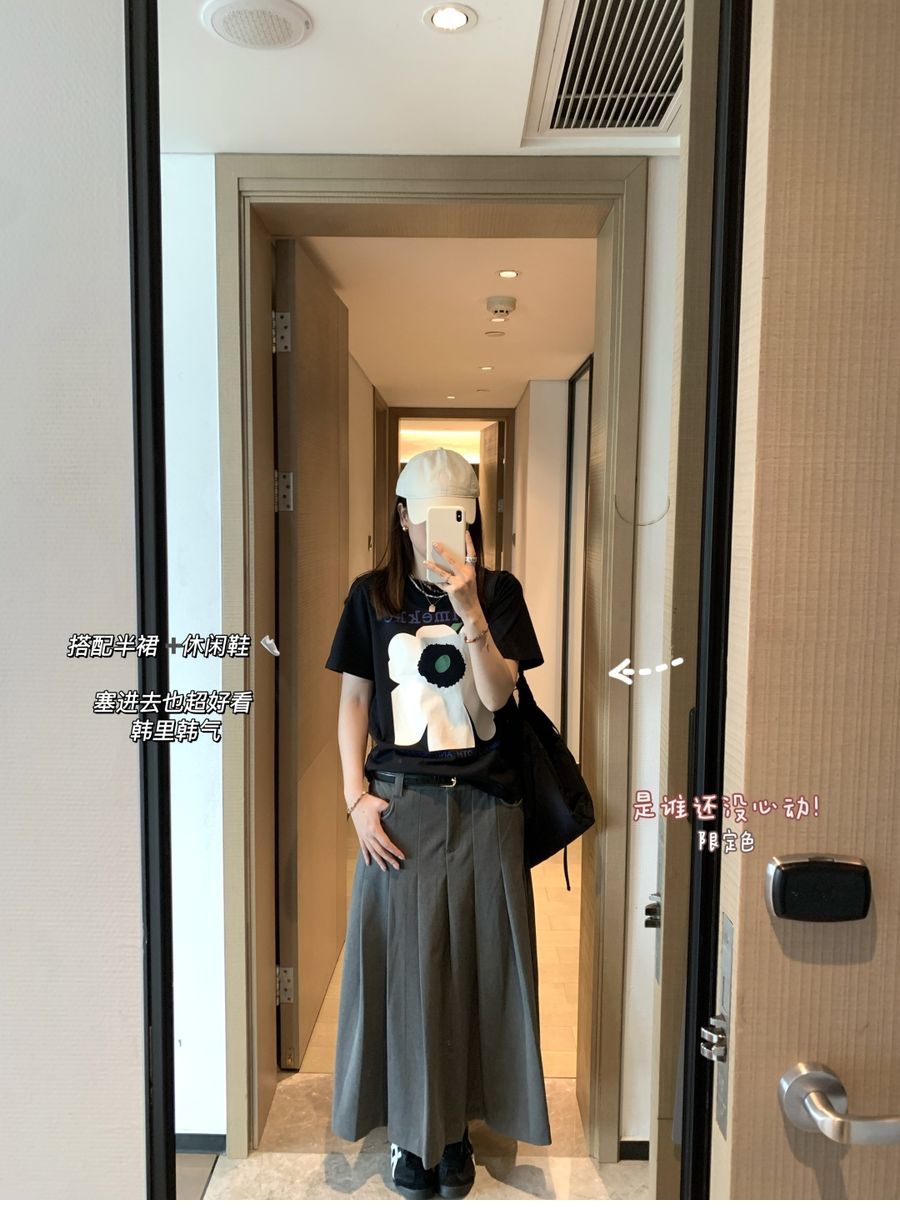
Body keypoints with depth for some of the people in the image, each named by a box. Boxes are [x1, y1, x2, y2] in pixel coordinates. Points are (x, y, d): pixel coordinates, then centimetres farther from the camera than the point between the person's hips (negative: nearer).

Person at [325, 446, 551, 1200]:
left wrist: (470, 610, -23)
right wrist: (357, 796, -4)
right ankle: (411, 1130, 29)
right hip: (400, 806, 0)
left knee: (475, 964, 10)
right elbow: (354, 701, 4)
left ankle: (459, 1127, 31)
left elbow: (498, 696, -11)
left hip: (484, 806, 0)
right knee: (403, 966, 7)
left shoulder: (499, 591, -1)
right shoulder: (372, 595, 1)